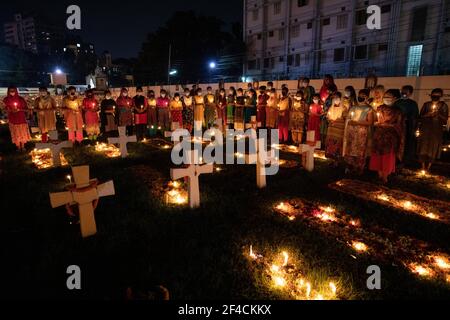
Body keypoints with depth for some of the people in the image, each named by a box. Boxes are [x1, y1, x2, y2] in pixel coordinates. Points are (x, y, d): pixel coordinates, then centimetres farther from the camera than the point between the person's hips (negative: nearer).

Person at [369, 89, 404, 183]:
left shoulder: (397, 111, -3)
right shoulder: (380, 108, 7)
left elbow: (399, 126, -6)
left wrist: (385, 124, -14)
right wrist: (376, 124, -8)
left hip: (390, 137, -3)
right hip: (378, 136, 3)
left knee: (388, 157, 1)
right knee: (378, 156, 4)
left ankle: (385, 177, 11)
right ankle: (379, 175, 16)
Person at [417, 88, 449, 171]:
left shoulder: (444, 105, 4)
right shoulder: (426, 104, 6)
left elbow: (445, 119, 2)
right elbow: (421, 116, 6)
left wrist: (438, 114, -15)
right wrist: (428, 114, -13)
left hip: (437, 130, 0)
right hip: (425, 129, 0)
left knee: (433, 149, -1)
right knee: (423, 148, -3)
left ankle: (428, 168, 6)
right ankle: (423, 168, 4)